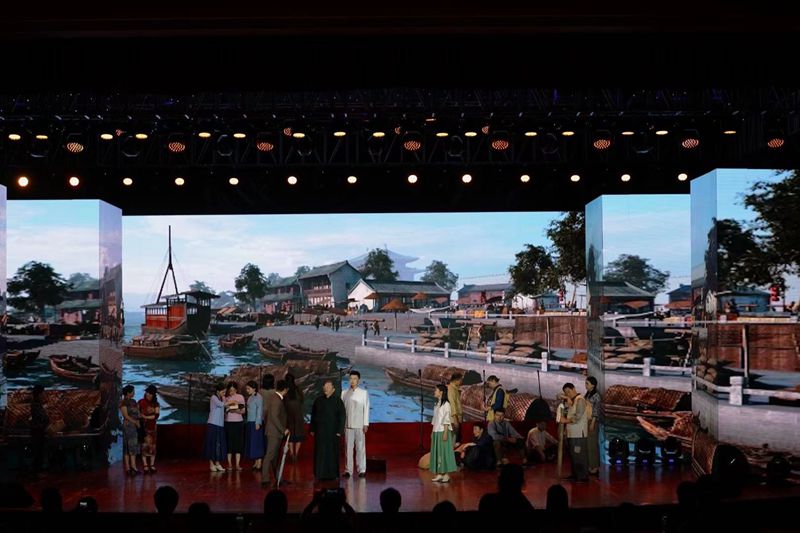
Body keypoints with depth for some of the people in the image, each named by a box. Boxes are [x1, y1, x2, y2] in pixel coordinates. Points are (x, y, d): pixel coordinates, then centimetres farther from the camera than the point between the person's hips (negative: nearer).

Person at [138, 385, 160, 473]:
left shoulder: (156, 404, 4)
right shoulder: (141, 402, 0)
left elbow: (156, 415, -5)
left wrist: (145, 417, -14)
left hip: (152, 427, 2)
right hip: (143, 427, -2)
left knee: (152, 445, 2)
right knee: (144, 445, -5)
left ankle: (152, 465, 9)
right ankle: (145, 466, -1)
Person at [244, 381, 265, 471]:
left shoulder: (258, 397, -10)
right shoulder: (250, 397, 14)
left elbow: (260, 410, -14)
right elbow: (249, 410, 14)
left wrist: (258, 423, -18)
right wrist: (246, 422, 9)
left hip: (256, 423, -9)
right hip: (249, 423, 9)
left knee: (257, 442, -6)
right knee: (251, 443, 9)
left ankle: (259, 463, -2)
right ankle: (255, 463, 14)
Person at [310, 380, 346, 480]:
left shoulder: (337, 400, -3)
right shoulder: (318, 400, 8)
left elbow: (342, 416, -4)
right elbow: (313, 415, 13)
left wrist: (339, 431, -10)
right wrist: (312, 429, 9)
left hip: (332, 432, -3)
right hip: (319, 431, 3)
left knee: (332, 453, 1)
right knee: (320, 453, 4)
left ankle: (332, 474, 10)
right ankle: (320, 473, 11)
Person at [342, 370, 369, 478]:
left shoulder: (364, 393, 2)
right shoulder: (344, 393, 7)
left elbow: (366, 408, 1)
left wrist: (366, 424, -3)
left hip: (359, 424, -2)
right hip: (347, 424, 2)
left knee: (360, 447, 0)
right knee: (348, 447, 3)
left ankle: (362, 470, 5)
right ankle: (348, 470, 9)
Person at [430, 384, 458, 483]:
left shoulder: (446, 404, -10)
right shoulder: (436, 404, 13)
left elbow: (446, 419, -14)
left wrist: (445, 433, -18)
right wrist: (433, 432, 15)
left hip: (443, 431, -8)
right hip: (436, 432, 8)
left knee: (444, 451, -4)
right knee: (437, 452, 7)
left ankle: (446, 475, 0)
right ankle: (439, 474, 11)